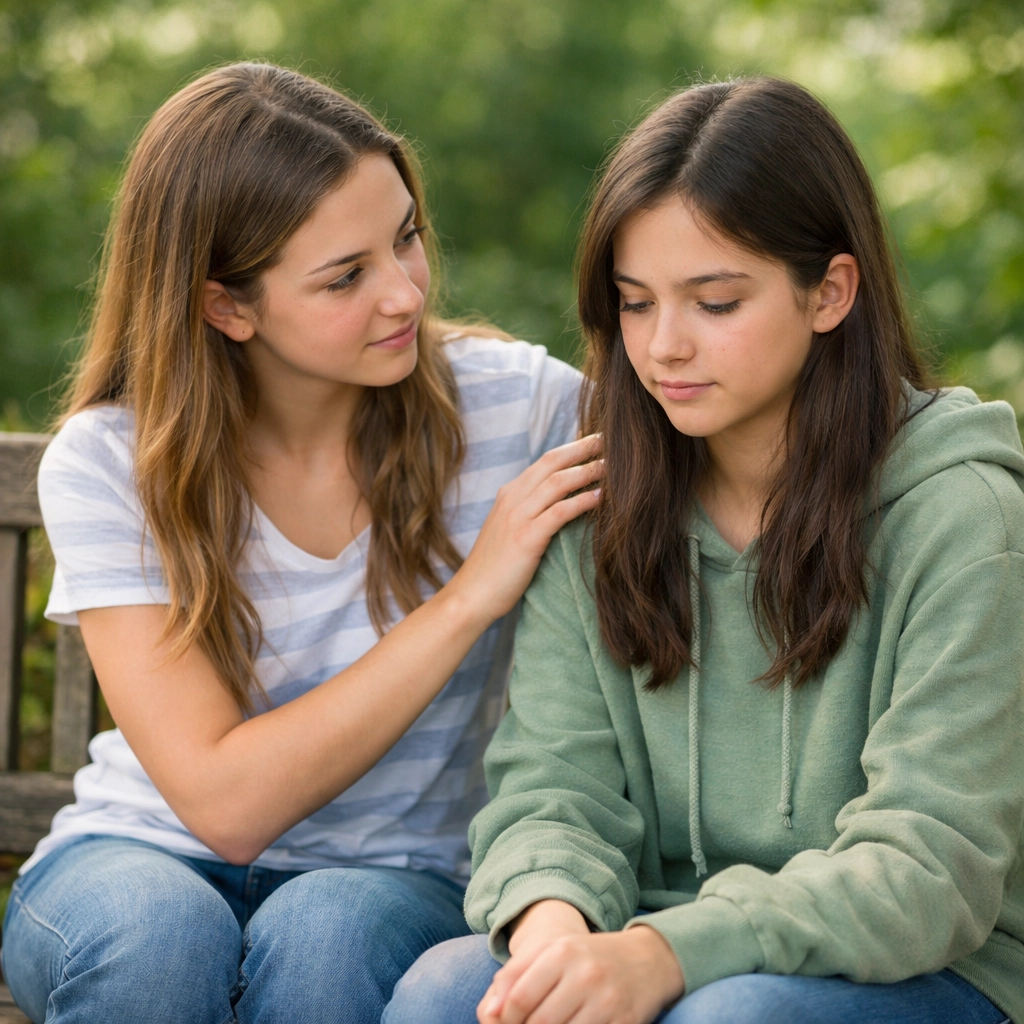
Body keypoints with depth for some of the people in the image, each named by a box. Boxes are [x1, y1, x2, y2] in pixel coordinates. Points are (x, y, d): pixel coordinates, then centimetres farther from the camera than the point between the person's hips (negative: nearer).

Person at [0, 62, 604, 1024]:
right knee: (154, 934, -34)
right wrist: (468, 600, -21)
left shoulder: (521, 408, -10)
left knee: (328, 933, -34)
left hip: (394, 879, 0)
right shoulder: (105, 464, -11)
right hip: (148, 860, 0)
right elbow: (226, 801, -18)